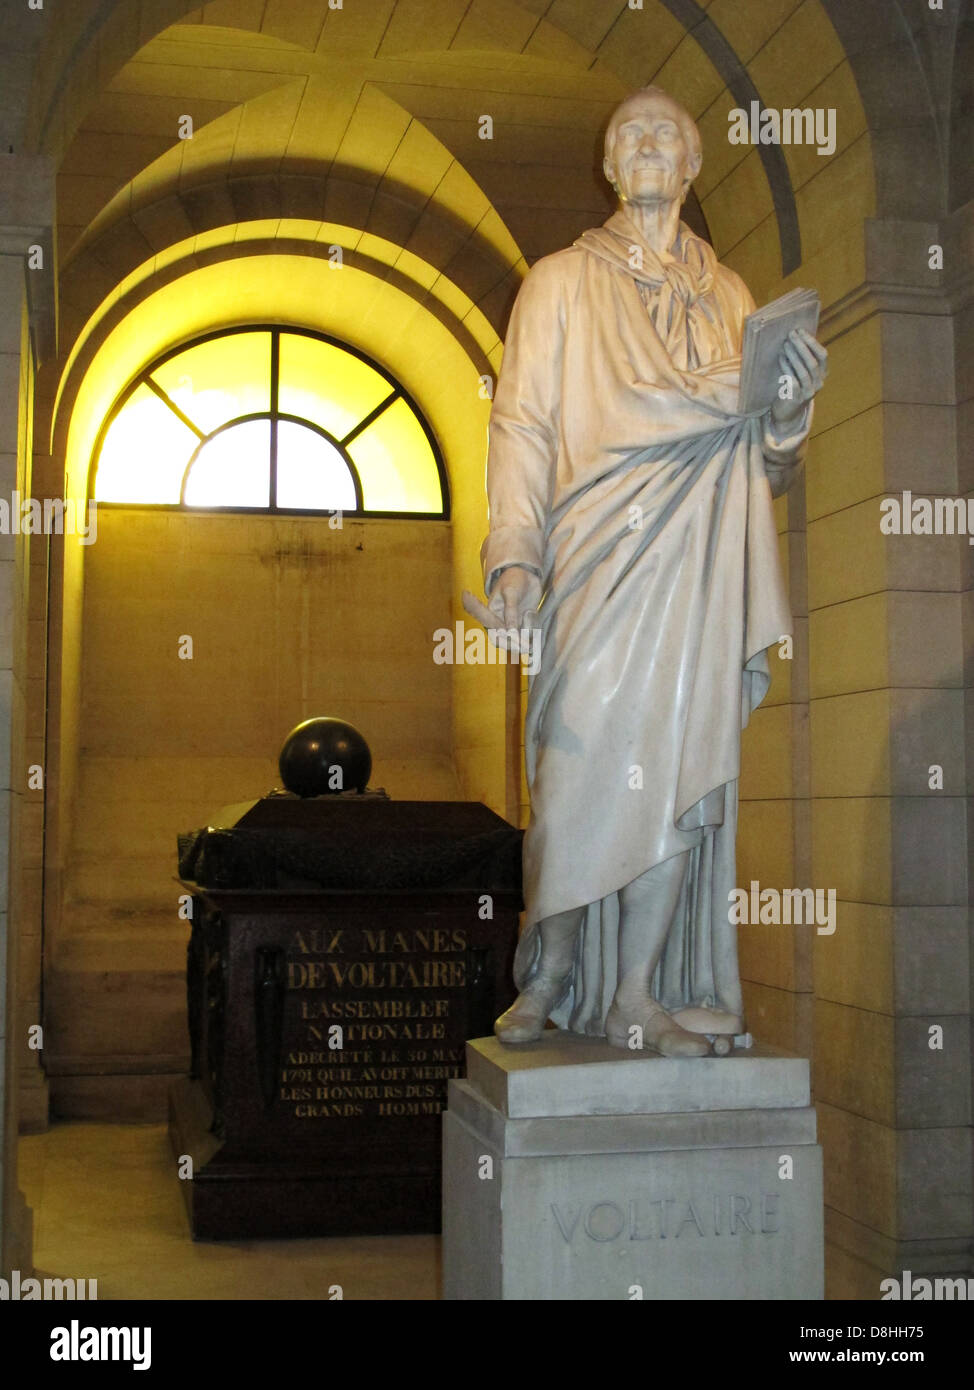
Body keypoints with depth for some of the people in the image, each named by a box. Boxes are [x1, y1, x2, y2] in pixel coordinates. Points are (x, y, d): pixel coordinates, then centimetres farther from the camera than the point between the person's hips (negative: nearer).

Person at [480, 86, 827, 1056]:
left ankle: (637, 993, 3)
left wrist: (789, 403, -6)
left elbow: (769, 467, 17)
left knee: (678, 769, -3)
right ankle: (551, 977, 7)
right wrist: (515, 554, -13)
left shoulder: (730, 296, 19)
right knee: (579, 766, -7)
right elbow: (521, 423, 1)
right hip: (595, 561, -2)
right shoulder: (562, 283, 11)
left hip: (696, 571, 3)